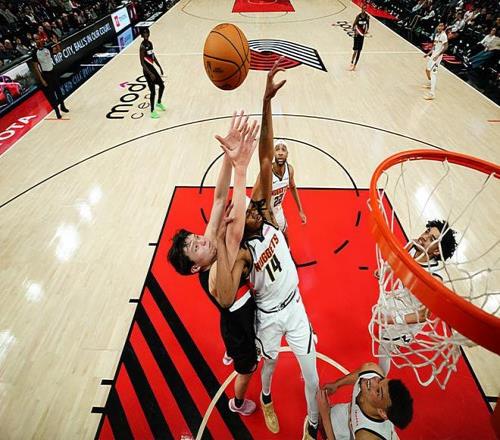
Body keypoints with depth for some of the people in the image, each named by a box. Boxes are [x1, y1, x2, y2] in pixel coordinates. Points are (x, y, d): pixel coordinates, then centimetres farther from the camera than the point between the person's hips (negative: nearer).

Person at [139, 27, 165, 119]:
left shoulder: (150, 43, 6)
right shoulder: (142, 46, -19)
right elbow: (142, 63, -22)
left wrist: (160, 67, 18)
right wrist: (150, 74, -28)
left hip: (152, 67, 9)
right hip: (147, 70, -9)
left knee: (162, 85, 18)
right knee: (153, 91, -5)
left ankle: (159, 103, 40)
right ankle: (152, 111, 8)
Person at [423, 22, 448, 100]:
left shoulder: (443, 35, -14)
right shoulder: (436, 34, 13)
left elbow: (445, 47, -21)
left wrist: (438, 55, -30)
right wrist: (428, 53, 20)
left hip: (437, 56, -10)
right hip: (433, 54, 10)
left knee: (433, 73, -17)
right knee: (427, 70, 24)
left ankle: (432, 93, -24)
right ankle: (430, 84, 49)